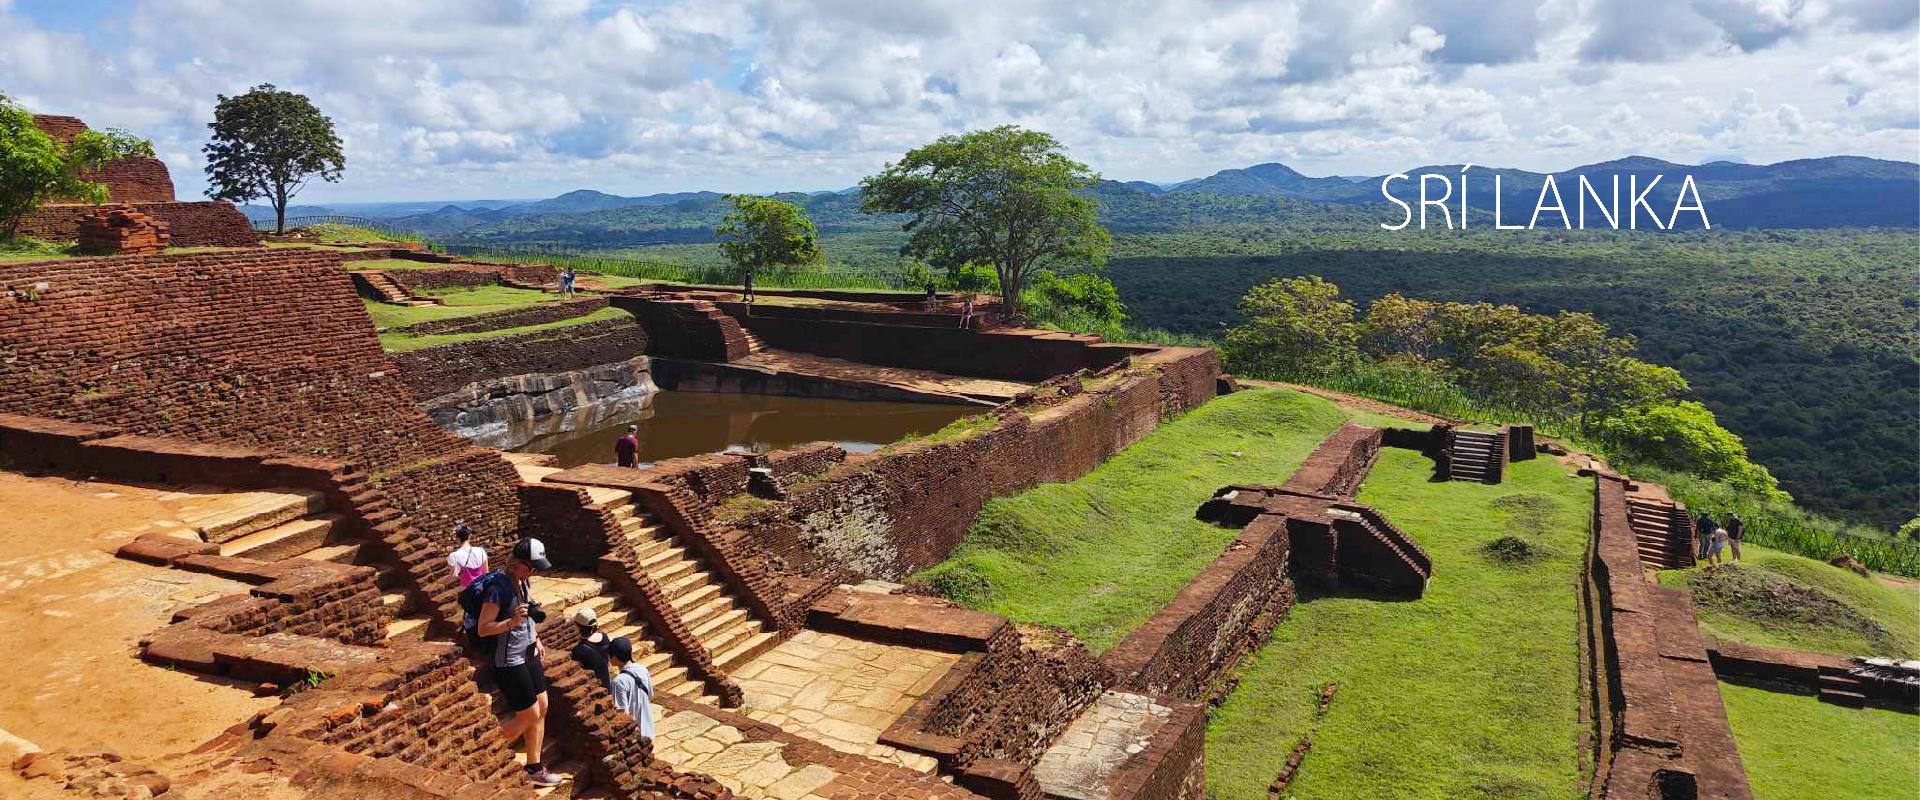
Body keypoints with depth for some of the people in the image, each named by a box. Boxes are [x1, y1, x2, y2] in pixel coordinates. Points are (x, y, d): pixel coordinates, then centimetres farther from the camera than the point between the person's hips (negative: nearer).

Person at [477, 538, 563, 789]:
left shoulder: (525, 582, 5)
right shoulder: (499, 588, -21)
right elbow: (483, 628, -20)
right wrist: (512, 622, -33)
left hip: (528, 655, 8)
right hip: (508, 662, -8)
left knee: (541, 708, 9)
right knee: (529, 714, -1)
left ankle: (534, 769, 21)